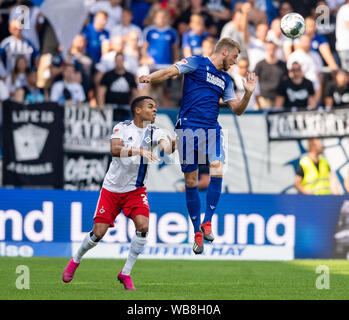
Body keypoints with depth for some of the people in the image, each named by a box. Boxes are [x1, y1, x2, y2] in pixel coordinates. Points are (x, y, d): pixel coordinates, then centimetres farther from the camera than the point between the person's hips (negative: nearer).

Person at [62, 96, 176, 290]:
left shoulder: (153, 132, -3)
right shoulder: (122, 128, -10)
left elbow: (166, 147, -23)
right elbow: (115, 150, -27)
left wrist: (171, 146, -47)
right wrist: (139, 151, -41)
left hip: (136, 190, 2)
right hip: (112, 188, -2)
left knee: (143, 226, -19)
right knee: (99, 232, -2)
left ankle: (126, 273, -4)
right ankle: (76, 260, 28)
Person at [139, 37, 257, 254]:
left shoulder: (225, 79, 21)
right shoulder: (196, 64, 4)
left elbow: (237, 109, 22)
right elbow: (170, 72, -8)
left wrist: (248, 93, 4)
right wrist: (150, 78, -27)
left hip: (212, 130, 4)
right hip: (188, 128, -4)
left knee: (217, 171, -19)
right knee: (191, 181, 0)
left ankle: (207, 223, -10)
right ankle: (197, 232, 9)